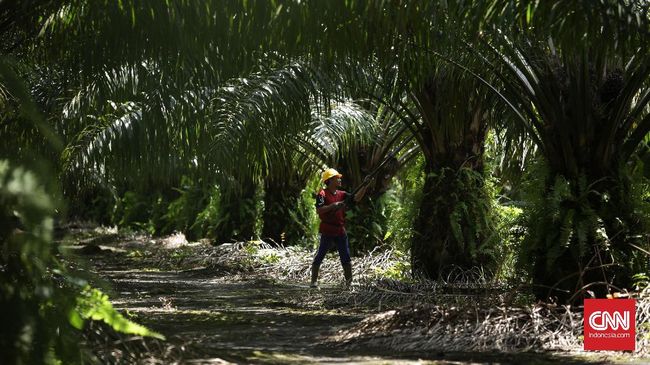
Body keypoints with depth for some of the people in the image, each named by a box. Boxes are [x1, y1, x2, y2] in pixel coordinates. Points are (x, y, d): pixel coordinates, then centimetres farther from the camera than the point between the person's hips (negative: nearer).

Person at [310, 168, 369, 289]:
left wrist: (365, 186, -5)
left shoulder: (342, 194, 10)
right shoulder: (323, 194, -7)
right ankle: (314, 281, 7)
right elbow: (318, 210, -18)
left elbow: (357, 198, 5)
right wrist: (333, 205, -25)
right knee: (320, 256, 1)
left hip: (340, 231, 6)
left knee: (346, 258, 5)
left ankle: (349, 282, 9)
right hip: (327, 231, -6)